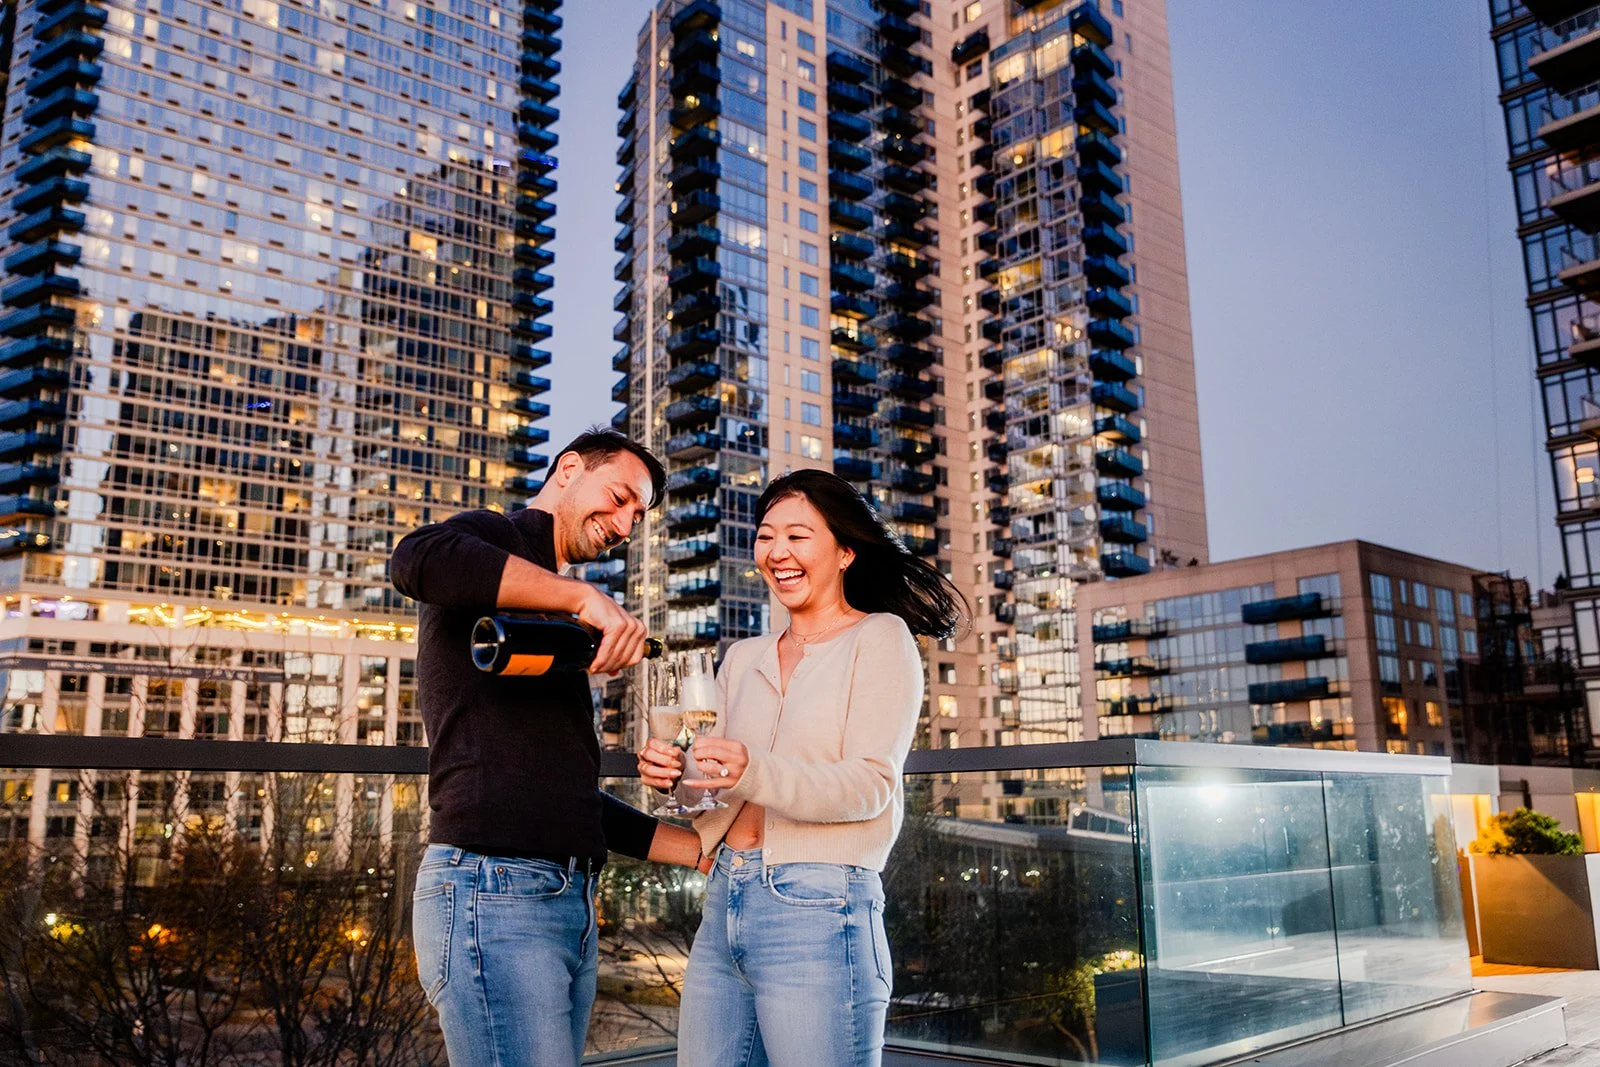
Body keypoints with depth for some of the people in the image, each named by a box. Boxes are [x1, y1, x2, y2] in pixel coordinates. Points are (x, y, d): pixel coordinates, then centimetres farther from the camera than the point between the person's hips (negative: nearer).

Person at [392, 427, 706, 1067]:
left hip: (570, 901, 9)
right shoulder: (492, 542, 1)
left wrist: (704, 848, 21)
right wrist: (584, 595, -25)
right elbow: (416, 560, -26)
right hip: (493, 888, -9)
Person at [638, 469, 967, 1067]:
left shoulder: (879, 638, -1)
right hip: (724, 902, 6)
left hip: (817, 910, -6)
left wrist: (754, 773, -28)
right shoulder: (743, 660, 16)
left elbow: (870, 786, -13)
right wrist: (677, 780, -6)